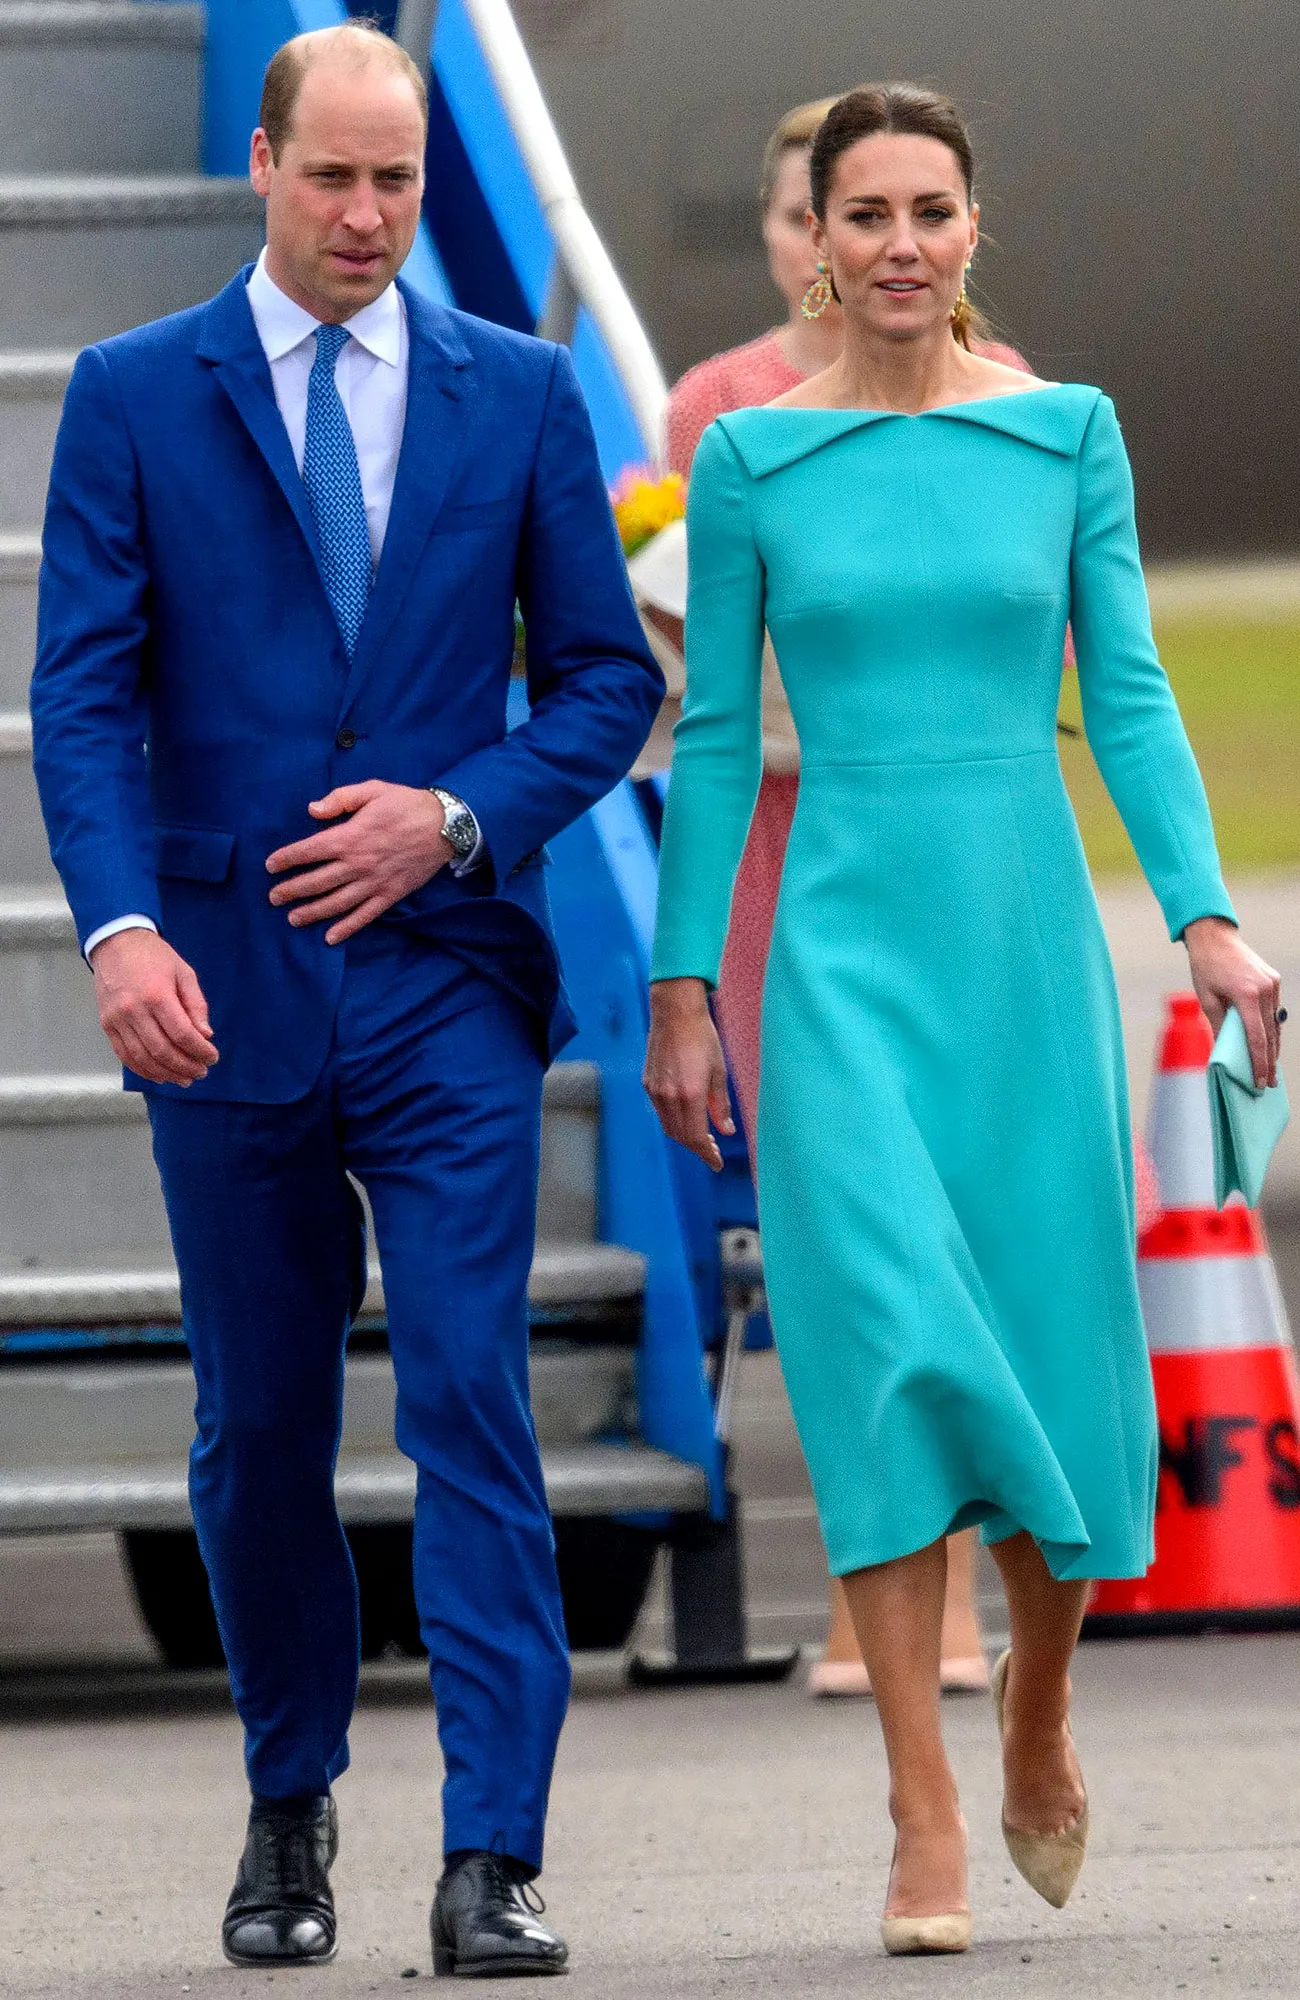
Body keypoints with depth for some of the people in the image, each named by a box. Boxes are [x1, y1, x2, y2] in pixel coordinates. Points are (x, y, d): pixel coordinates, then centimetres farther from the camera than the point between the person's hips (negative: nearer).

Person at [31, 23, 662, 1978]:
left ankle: (492, 1864, -12)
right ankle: (290, 1811, 28)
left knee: (471, 1403, -10)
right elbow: (83, 695, -3)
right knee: (259, 1431, 10)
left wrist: (459, 816, -9)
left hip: (444, 975, 0)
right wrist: (120, 923, -18)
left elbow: (608, 675, 8)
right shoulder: (134, 396, 3)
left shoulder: (520, 394, 7)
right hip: (224, 988, 1)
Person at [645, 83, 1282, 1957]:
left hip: (1028, 935, 2)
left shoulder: (1066, 433, 4)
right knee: (895, 1340, -12)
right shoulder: (752, 460, 2)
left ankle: (1038, 1708, 33)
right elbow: (715, 734, 6)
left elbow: (1128, 697, 4)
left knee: (1053, 1351, 5)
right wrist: (683, 991, 4)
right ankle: (926, 1821, -10)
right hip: (847, 943, -1)